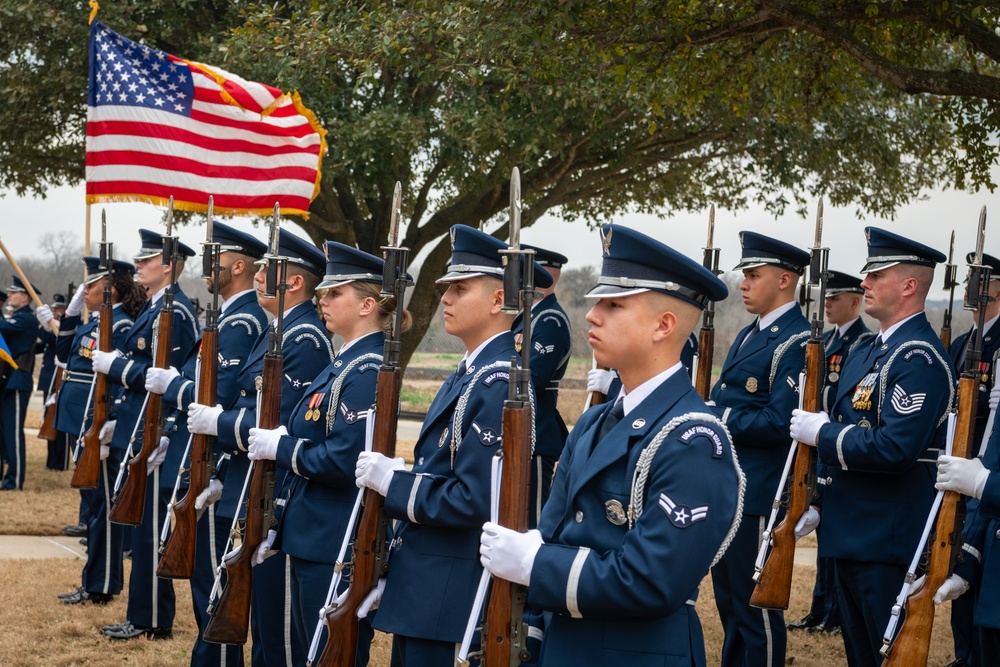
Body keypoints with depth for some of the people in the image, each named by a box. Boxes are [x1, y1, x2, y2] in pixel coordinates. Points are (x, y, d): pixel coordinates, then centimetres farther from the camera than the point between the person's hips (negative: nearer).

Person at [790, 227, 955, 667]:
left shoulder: (919, 358, -18)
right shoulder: (867, 352, 14)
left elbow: (895, 449, -27)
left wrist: (821, 433, -18)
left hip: (888, 543, -10)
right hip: (851, 533, 10)